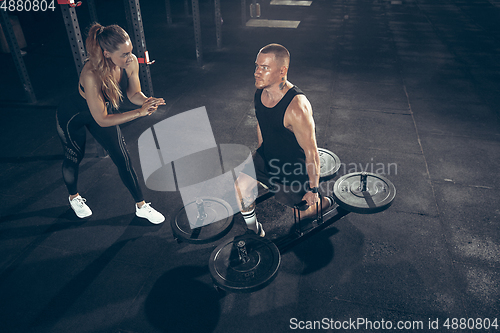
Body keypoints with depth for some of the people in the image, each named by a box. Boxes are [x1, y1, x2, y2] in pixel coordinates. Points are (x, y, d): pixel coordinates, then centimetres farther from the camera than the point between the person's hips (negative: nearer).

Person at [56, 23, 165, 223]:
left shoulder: (130, 63, -27)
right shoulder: (91, 75, -42)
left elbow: (133, 94, -10)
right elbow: (102, 119, -37)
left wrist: (146, 101, -32)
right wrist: (139, 112, -42)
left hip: (105, 112, 5)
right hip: (72, 117, -4)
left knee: (123, 159, 5)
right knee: (74, 159, 18)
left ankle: (141, 207, 19)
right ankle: (74, 197, 50)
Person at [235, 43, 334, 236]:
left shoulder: (296, 108, -34)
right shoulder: (260, 93, -10)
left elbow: (311, 152, -25)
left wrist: (313, 190, -16)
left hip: (294, 168, -6)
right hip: (266, 157, 6)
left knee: (302, 212, 12)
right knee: (240, 186, -13)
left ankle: (325, 202, 46)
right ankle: (254, 231, 13)